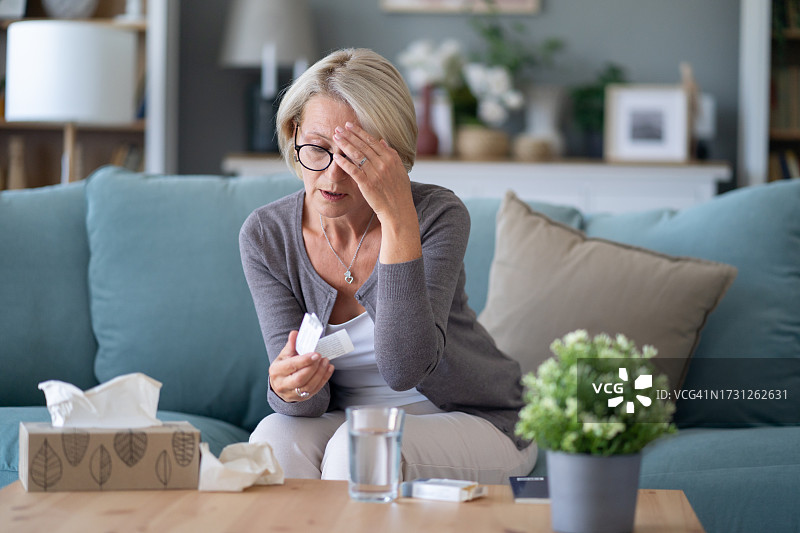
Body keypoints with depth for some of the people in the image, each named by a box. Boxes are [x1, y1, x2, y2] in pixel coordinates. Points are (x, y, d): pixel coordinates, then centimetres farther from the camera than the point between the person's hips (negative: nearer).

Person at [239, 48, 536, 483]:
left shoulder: (438, 215, -19)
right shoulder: (264, 236, -9)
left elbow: (405, 369, -32)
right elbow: (312, 402, -12)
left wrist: (398, 218, -37)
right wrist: (290, 389, -39)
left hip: (477, 422, -2)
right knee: (276, 438, -30)